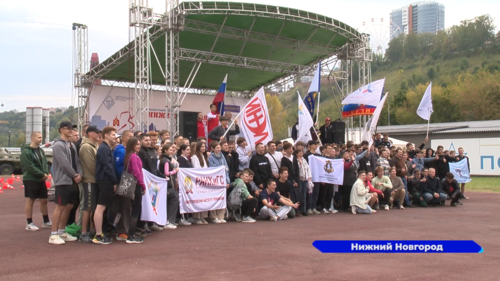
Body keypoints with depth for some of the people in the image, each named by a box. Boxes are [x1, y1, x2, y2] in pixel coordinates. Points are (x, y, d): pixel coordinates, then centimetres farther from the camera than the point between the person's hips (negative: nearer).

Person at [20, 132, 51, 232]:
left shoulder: (41, 150, 13)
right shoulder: (26, 151, -12)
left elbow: (45, 163, 10)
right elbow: (29, 167, -19)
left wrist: (46, 173, -8)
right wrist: (42, 174, -17)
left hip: (41, 179, 8)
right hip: (30, 179, -7)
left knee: (44, 200, 11)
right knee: (30, 200, -1)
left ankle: (46, 222, 21)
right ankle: (29, 224, 7)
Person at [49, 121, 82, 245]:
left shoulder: (72, 145, 16)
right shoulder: (58, 145, -11)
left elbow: (77, 161, 12)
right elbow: (64, 164, -17)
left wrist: (79, 174, -5)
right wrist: (75, 175, -9)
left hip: (73, 181, 8)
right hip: (63, 181, -8)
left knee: (69, 206, 12)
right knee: (60, 207, -6)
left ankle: (61, 232, 23)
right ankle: (53, 235, 1)